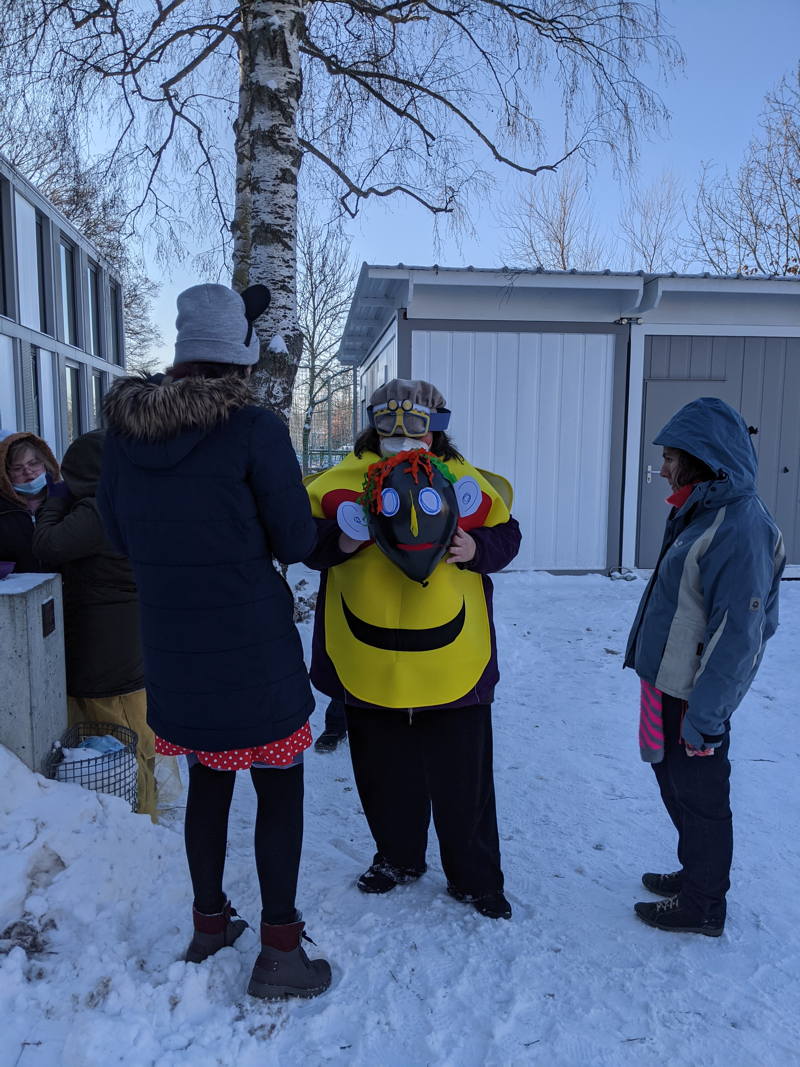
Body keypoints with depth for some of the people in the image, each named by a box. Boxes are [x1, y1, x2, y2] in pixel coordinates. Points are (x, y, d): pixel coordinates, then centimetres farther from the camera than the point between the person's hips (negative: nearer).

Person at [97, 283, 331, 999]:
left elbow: (120, 535, 11)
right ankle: (279, 953, 22)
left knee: (208, 781, 22)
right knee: (280, 790, 11)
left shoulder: (123, 429, 0)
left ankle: (209, 924, 39)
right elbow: (296, 542, -11)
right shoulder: (254, 429, -16)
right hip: (255, 651, -5)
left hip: (172, 651, 6)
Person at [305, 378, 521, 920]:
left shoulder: (467, 482, -2)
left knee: (464, 777, 12)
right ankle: (398, 858, 45)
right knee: (384, 773, 19)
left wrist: (476, 549, -14)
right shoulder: (345, 479, -2)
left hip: (454, 665, 0)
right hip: (368, 666, 1)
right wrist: (339, 541, -20)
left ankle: (475, 878, 34)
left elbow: (507, 535, 6)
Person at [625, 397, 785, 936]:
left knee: (698, 795, 9)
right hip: (670, 686, 9)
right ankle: (696, 876, 43)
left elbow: (737, 634, -25)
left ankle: (702, 905, 29)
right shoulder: (703, 512, 7)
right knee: (677, 786, 22)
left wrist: (704, 716, -21)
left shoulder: (741, 526, -23)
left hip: (696, 698, -9)